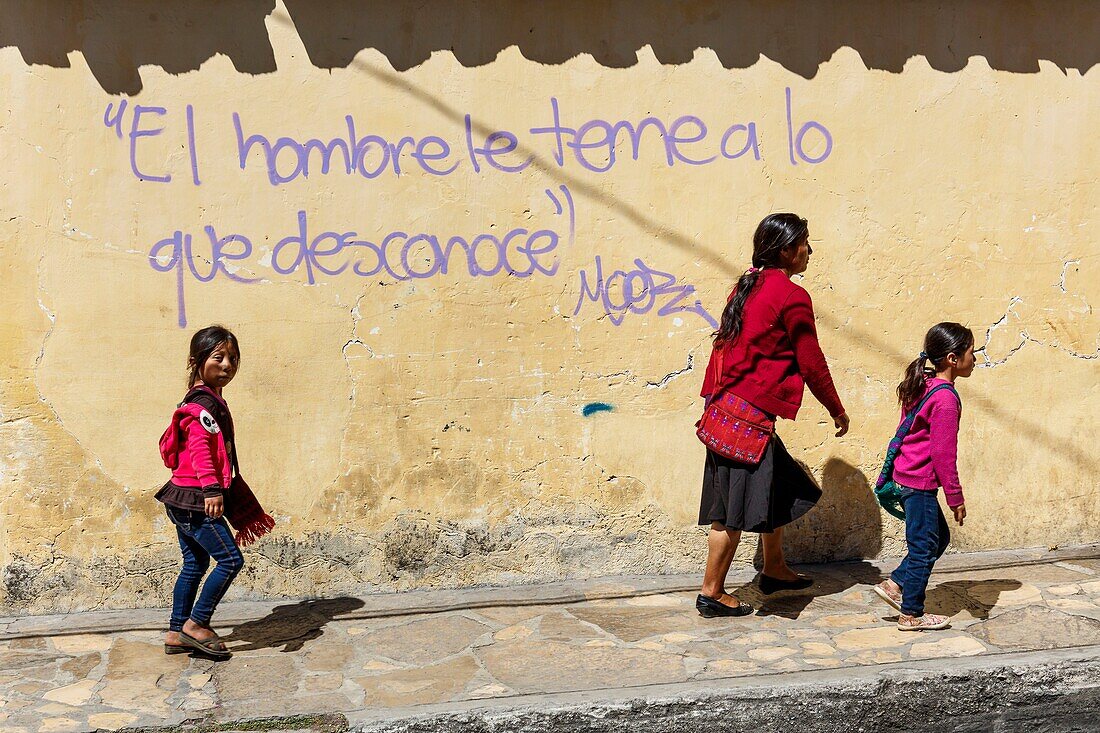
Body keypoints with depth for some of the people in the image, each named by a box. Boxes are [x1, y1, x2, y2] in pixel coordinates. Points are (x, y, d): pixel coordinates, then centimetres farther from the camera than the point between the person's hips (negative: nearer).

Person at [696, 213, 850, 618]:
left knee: (780, 486, 22)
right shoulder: (793, 297, -12)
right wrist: (837, 411, 6)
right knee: (736, 506, 0)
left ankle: (774, 570, 35)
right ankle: (712, 593, 8)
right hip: (751, 410, -9)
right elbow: (811, 363, -7)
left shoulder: (746, 286, 13)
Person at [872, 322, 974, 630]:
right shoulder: (945, 397, -19)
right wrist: (955, 496, -13)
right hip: (921, 483, -10)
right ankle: (911, 614, 13)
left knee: (939, 537, 20)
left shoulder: (921, 387, 9)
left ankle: (894, 584, 23)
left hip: (906, 476, 10)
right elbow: (943, 452, -20)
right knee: (924, 547, 3)